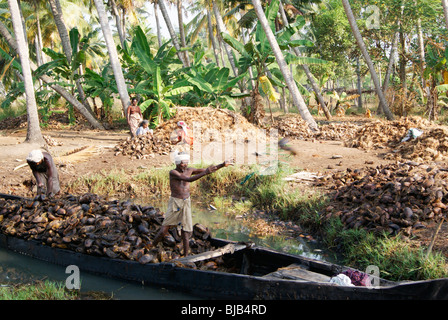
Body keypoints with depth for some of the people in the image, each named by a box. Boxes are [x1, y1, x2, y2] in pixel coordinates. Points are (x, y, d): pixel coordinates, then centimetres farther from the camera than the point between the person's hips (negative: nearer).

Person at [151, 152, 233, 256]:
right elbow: (189, 179, -26)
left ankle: (186, 255, 6)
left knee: (186, 232, 1)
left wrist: (222, 165, 2)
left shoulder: (189, 170, 4)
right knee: (164, 230, -5)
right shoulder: (173, 172, -13)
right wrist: (205, 172, -33)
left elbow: (208, 171, 10)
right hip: (175, 203, -4)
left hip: (186, 203, 4)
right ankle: (151, 248, 13)